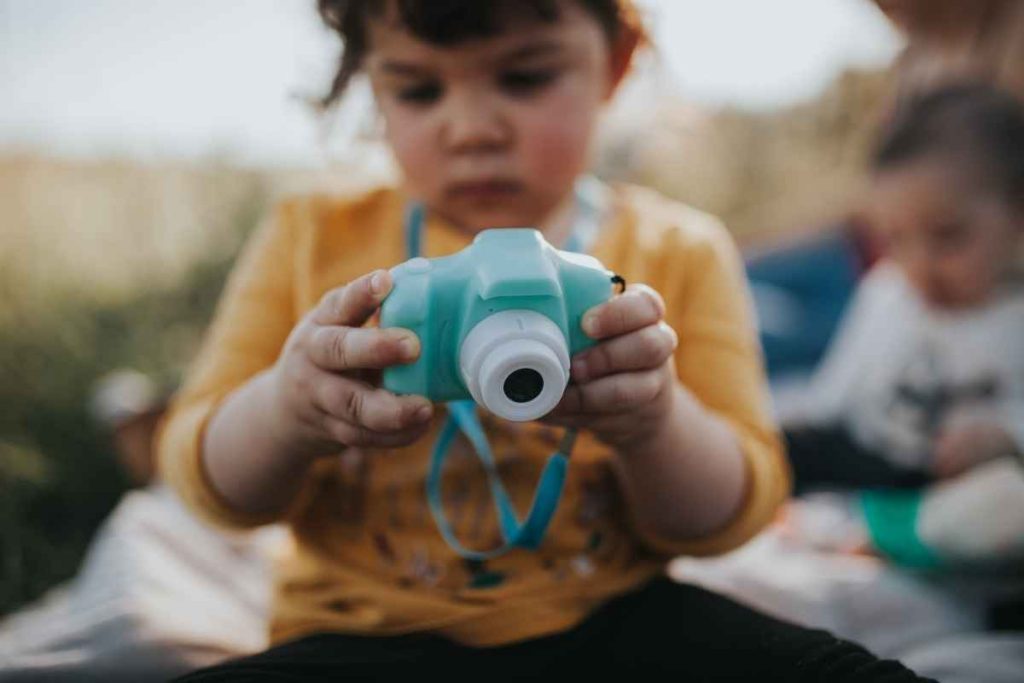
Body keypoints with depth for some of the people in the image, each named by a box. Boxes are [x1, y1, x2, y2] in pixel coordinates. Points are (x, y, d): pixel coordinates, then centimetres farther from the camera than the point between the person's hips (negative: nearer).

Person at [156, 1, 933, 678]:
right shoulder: (310, 237, 7)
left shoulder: (678, 250, 7)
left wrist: (653, 420, -18)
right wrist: (288, 409, -20)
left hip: (611, 617, 1)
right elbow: (206, 480, 4)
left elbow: (732, 514, 5)